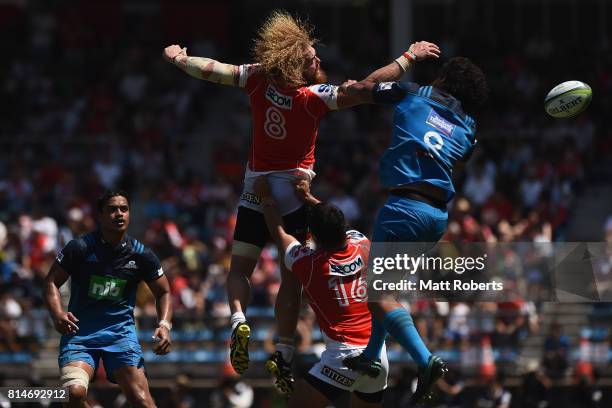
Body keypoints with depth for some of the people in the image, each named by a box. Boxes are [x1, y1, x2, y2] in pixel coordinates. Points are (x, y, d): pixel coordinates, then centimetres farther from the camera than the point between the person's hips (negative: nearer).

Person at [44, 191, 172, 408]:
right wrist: (57, 314, -17)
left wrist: (164, 325, -3)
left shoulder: (141, 254, 3)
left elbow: (164, 292, 15)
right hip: (79, 331, -1)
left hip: (121, 330, 1)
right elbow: (52, 282, 2)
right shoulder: (80, 247, -3)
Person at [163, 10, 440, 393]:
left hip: (255, 189, 3)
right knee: (292, 275, 1)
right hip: (293, 194, -3)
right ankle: (284, 351, -8)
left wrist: (179, 58, 23)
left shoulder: (259, 79, -8)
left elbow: (212, 70, 3)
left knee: (240, 266, 10)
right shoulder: (313, 97, -18)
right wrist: (410, 57, -15)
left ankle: (239, 320, -17)